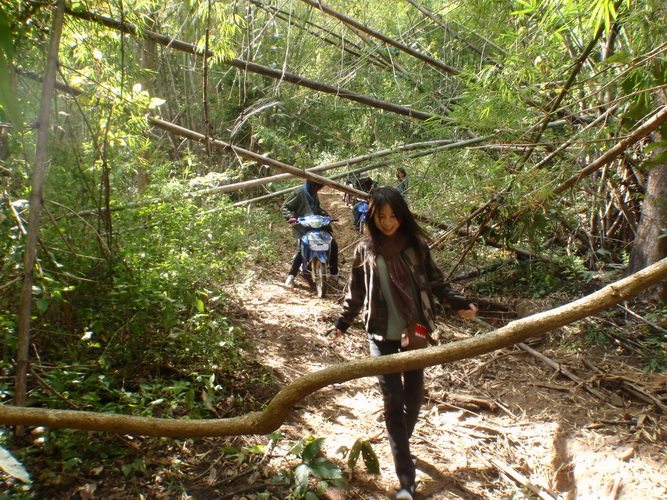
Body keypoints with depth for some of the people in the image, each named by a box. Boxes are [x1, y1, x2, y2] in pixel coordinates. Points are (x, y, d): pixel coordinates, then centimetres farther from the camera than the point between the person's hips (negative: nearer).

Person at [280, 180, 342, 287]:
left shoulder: (313, 194, 13)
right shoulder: (298, 192, -9)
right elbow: (284, 207, -11)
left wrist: (322, 212, 8)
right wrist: (291, 218, -29)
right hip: (301, 227, -7)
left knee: (333, 245, 2)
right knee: (301, 250, -23)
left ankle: (334, 273, 15)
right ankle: (290, 276, -6)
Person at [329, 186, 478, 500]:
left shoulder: (416, 244, -2)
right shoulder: (365, 250, 0)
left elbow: (435, 282, 5)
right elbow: (356, 292, 9)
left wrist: (460, 303, -6)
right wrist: (343, 322, 7)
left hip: (416, 330, 1)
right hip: (382, 335, -1)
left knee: (414, 395, 11)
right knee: (392, 400, -3)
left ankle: (402, 444, 40)